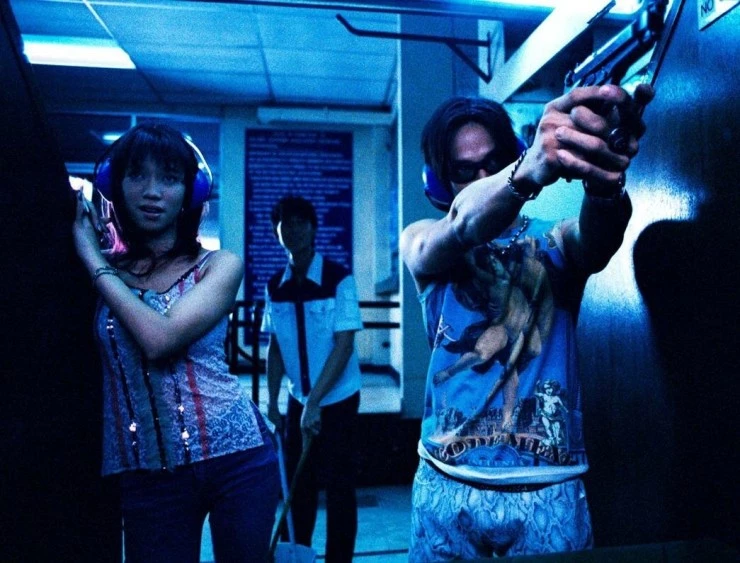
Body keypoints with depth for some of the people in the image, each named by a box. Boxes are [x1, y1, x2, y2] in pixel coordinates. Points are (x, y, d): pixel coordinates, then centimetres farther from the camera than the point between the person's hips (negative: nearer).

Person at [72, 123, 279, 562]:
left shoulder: (220, 265, -4)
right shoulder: (100, 272, 4)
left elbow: (159, 340, -20)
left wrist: (94, 259, -10)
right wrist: (89, 256, -6)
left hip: (236, 455, -1)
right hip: (147, 475, 2)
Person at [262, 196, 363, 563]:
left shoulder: (339, 279, -15)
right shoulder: (275, 287, -1)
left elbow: (344, 346, -19)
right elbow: (275, 347, 6)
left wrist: (315, 403, -22)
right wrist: (272, 400, 1)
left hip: (337, 400, -4)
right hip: (298, 401, 4)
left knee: (338, 490, 5)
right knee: (297, 485, 14)